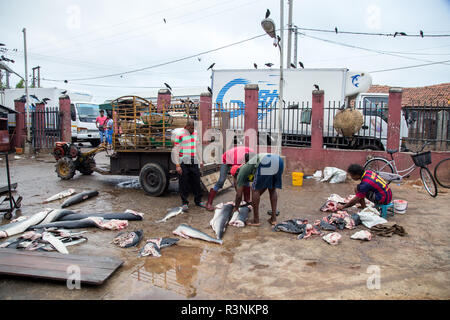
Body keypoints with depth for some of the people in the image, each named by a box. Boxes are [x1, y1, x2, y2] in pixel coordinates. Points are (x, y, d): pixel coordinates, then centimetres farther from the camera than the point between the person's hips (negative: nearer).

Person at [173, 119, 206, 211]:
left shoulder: (196, 133, 12)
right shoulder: (180, 135, -5)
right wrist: (177, 165, -10)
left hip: (194, 163, 4)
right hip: (183, 163, -4)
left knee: (196, 182, 8)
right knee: (184, 183, 1)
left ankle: (198, 200, 21)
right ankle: (184, 203, 12)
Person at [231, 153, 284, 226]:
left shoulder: (241, 173, 23)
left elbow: (239, 195, 22)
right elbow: (262, 189, 49)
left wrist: (236, 207, 38)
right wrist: (254, 202, 58)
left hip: (266, 162, -7)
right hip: (279, 160, 7)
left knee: (255, 190, 8)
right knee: (272, 190, 22)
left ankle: (256, 220, 11)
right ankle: (273, 218, 19)